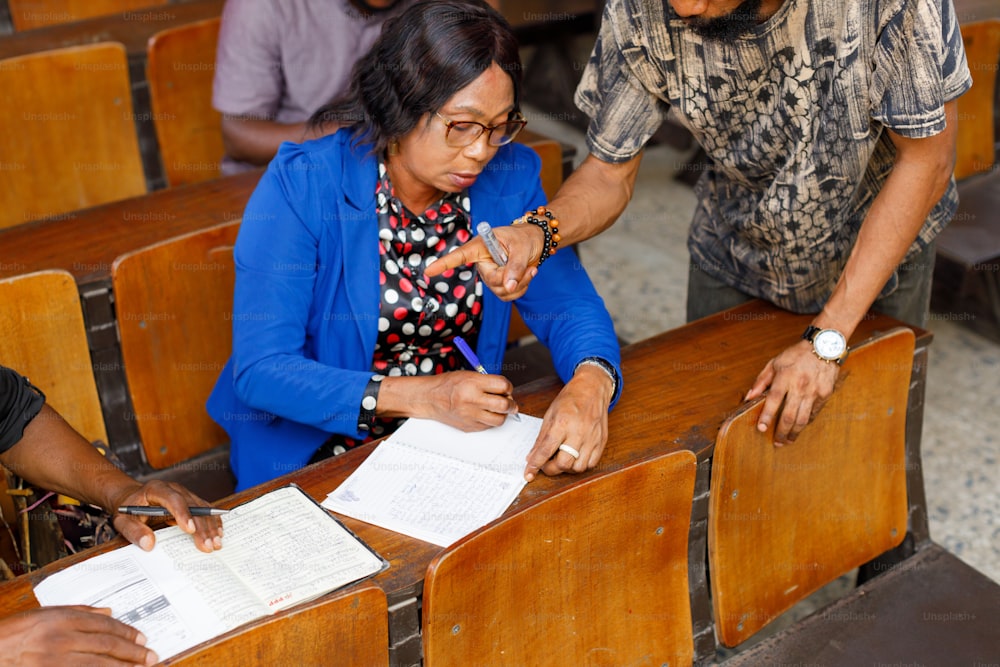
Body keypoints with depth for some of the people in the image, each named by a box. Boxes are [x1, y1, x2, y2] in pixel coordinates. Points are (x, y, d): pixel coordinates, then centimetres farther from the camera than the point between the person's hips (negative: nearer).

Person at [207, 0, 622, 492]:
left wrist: (591, 382, -26)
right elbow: (261, 370, -19)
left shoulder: (508, 177, -4)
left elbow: (568, 303, -2)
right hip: (319, 448, -3)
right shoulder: (300, 187, -17)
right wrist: (421, 396, -28)